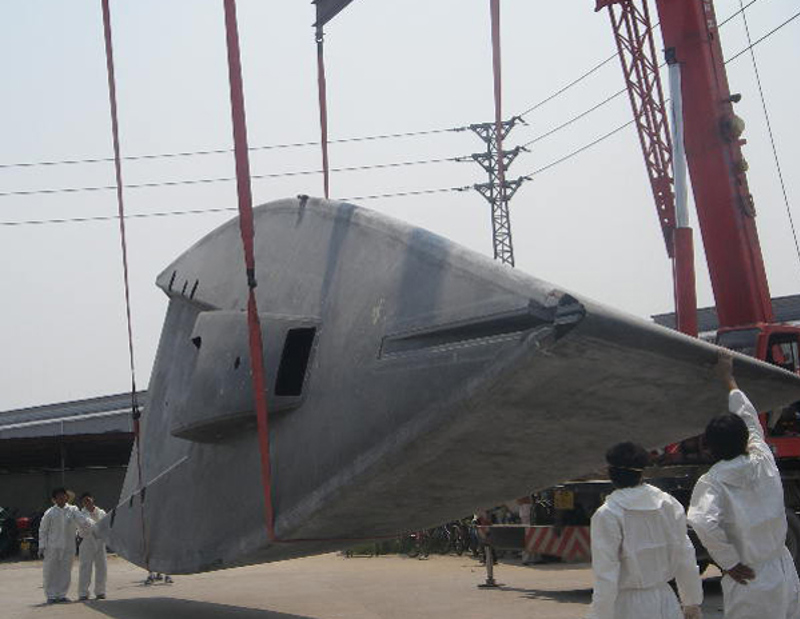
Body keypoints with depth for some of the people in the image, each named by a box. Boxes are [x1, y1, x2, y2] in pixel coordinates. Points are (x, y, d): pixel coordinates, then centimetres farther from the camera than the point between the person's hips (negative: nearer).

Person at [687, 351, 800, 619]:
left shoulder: (712, 482, -13)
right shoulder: (764, 462, -1)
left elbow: (703, 522, -31)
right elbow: (750, 419, 16)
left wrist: (728, 563, -16)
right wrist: (729, 378, 31)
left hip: (748, 582, -5)